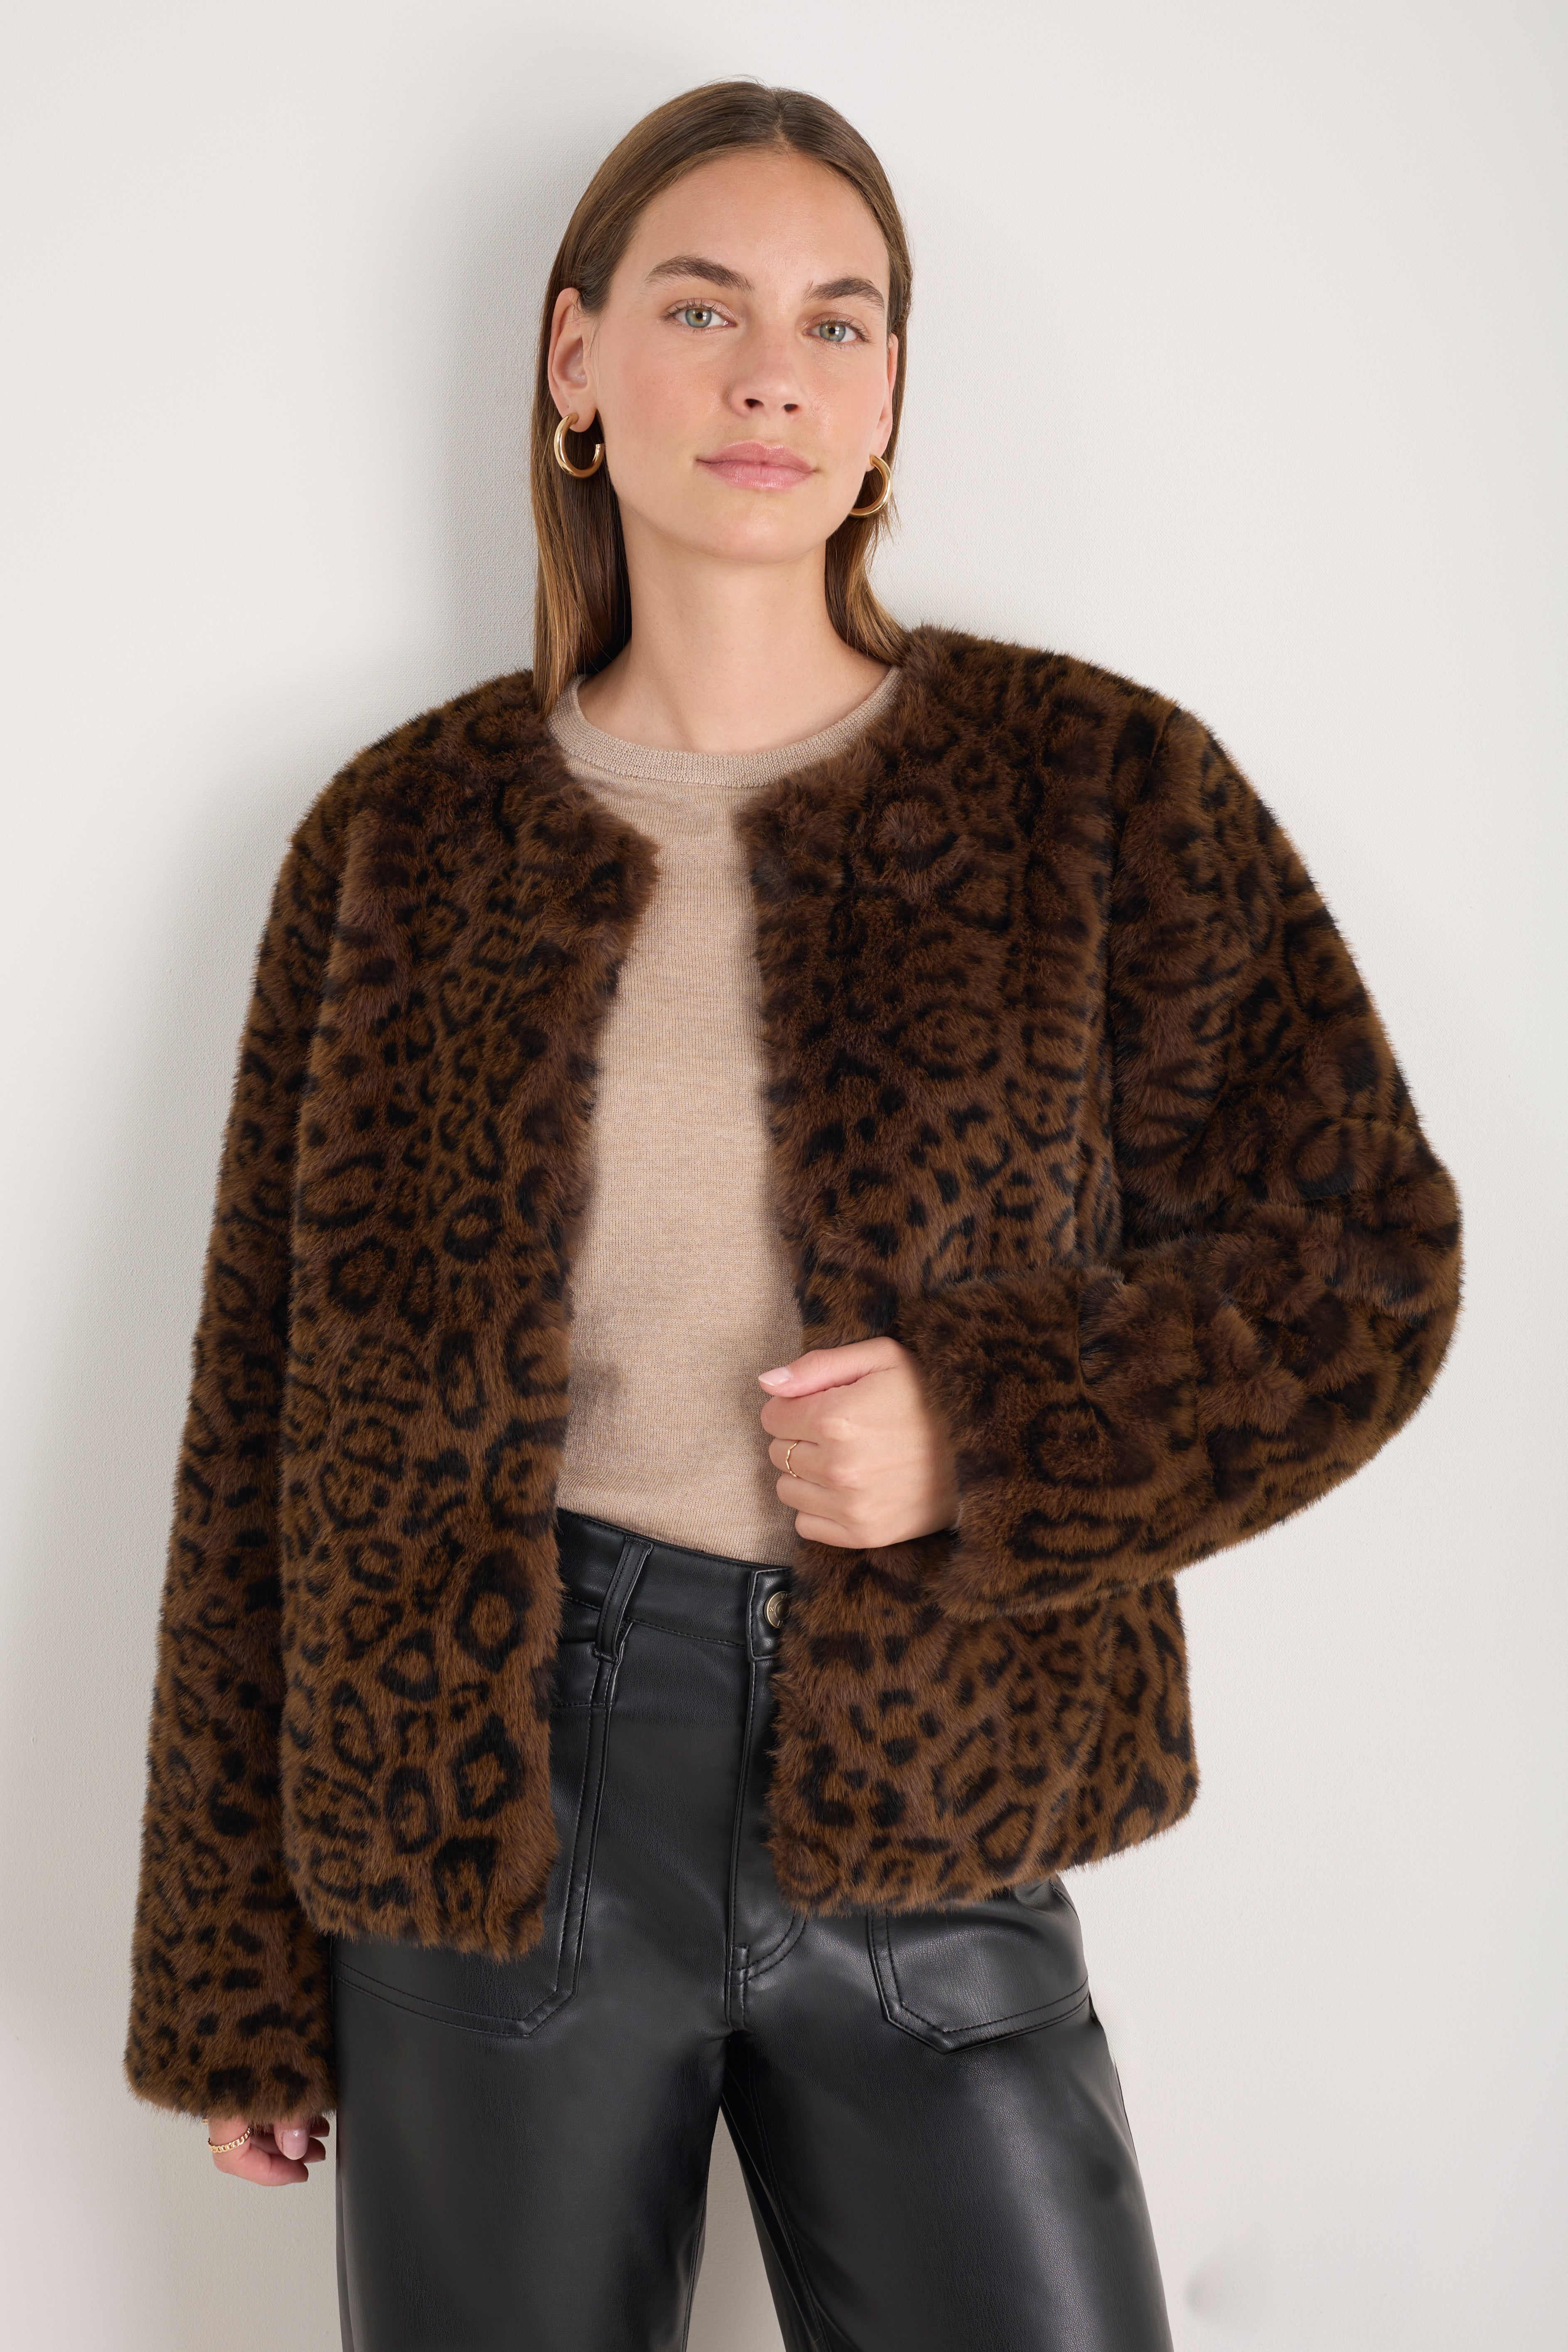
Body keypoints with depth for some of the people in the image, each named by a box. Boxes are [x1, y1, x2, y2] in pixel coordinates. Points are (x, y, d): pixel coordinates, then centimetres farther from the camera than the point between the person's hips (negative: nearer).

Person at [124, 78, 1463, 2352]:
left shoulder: (1098, 785, 1)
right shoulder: (404, 835, 3)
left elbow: (1367, 1262, 1)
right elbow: (272, 1414, 5)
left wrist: (993, 1436, -16)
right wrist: (235, 1969, 6)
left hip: (926, 1820, 0)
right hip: (487, 1805, 1)